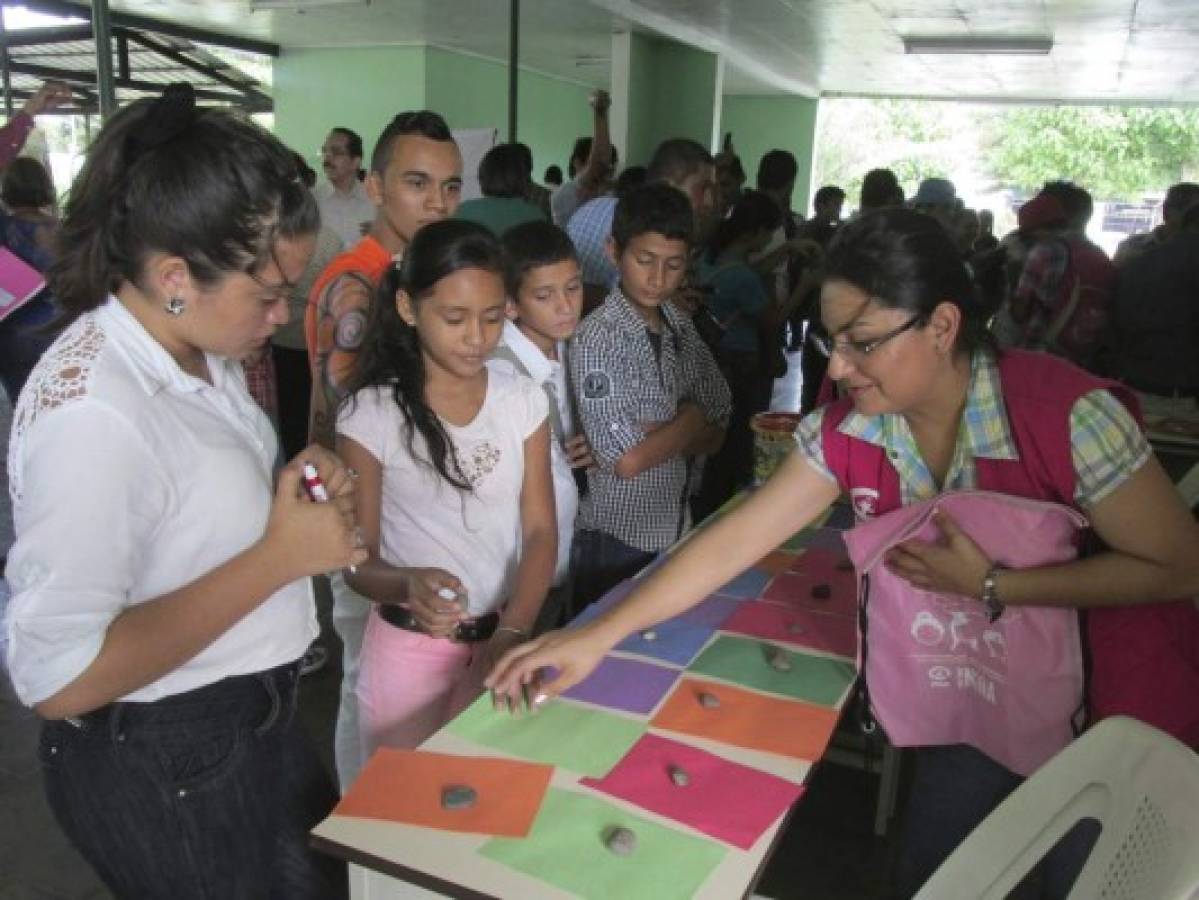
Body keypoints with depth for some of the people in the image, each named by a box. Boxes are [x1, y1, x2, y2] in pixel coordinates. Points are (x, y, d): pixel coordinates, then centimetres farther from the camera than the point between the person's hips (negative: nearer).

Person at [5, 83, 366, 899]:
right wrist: (279, 556, -28)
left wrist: (293, 489, -6)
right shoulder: (90, 411, -29)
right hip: (167, 770, -8)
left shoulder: (202, 351, -1)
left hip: (250, 721, 9)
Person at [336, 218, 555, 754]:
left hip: (504, 637, 3)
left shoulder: (523, 401, -3)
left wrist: (514, 630, -21)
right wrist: (407, 586, -31)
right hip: (411, 648, -2)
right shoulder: (370, 415, -12)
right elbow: (359, 560, -9)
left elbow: (540, 530, -6)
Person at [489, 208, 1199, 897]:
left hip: (1114, 706, -3)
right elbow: (736, 540, -17)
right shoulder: (847, 433, -17)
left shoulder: (1066, 414, -29)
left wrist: (988, 587, -29)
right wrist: (597, 636, -22)